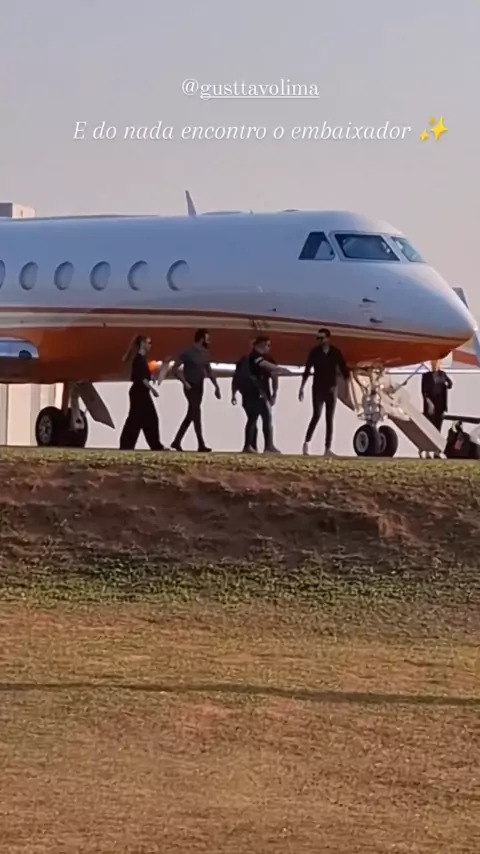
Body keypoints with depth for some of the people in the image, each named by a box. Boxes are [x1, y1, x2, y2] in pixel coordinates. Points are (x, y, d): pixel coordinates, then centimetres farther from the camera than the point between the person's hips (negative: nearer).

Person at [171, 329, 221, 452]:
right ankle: (201, 444, -13)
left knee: (190, 416, 9)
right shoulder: (188, 353, -10)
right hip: (191, 387, -8)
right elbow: (175, 368, -10)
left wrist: (216, 386, 13)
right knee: (196, 414, -12)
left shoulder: (204, 354, 11)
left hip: (199, 387, 8)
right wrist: (185, 382, -17)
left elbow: (209, 371, 19)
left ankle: (177, 441, 15)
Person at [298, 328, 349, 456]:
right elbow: (307, 371, 3)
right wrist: (302, 388, 2)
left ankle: (328, 448, 2)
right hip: (318, 389, -2)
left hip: (331, 389, 2)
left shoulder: (336, 353, 2)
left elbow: (344, 370, 4)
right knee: (316, 416, -14)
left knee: (330, 419, 1)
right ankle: (307, 442, -1)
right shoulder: (314, 352, -1)